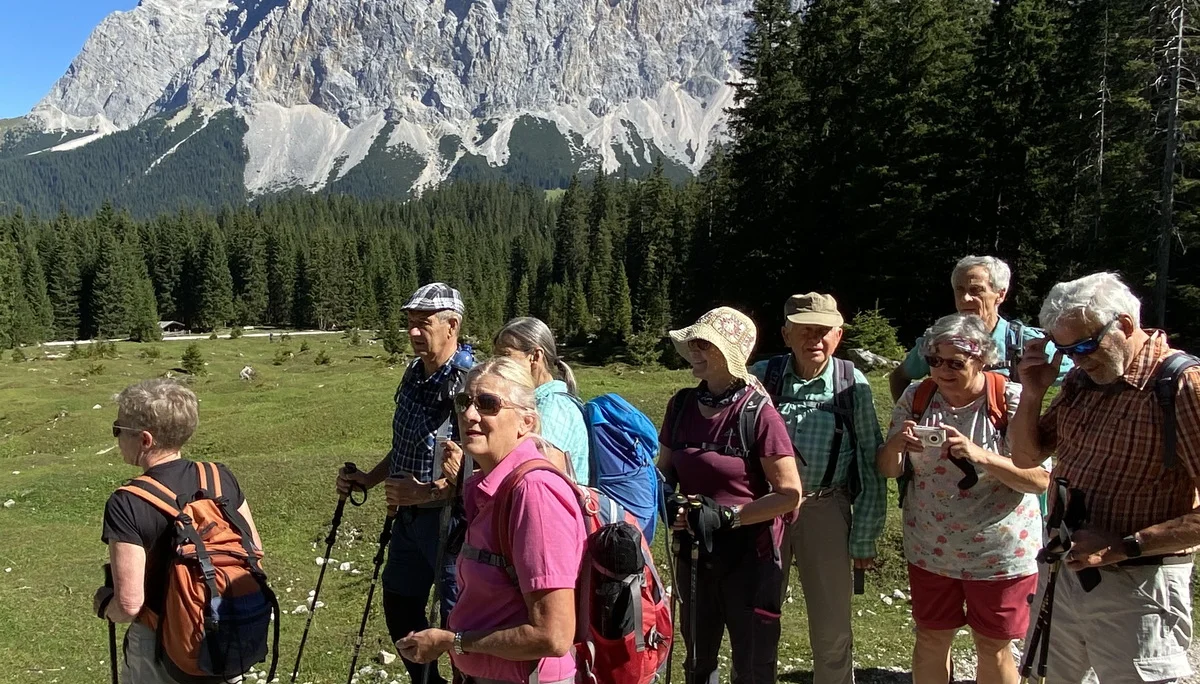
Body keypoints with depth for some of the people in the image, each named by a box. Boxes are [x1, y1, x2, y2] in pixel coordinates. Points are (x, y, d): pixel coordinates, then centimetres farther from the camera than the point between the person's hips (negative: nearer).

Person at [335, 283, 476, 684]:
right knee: (399, 606, 20)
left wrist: (427, 493, -30)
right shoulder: (414, 374, 7)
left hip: (449, 520, -9)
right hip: (408, 516, 9)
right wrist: (368, 479, 9)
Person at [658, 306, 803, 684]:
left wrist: (726, 516, -23)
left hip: (749, 555, -5)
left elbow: (790, 495, -17)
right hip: (694, 552, 5)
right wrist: (669, 505, -11)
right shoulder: (682, 404, -2)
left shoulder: (758, 412, -18)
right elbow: (665, 471, 9)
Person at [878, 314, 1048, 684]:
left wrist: (980, 455, -31)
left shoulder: (1011, 400, -14)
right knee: (930, 639, 17)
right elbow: (889, 470, 0)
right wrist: (895, 445, -24)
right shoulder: (916, 397, -4)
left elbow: (1040, 480, -16)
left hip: (999, 552, -3)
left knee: (994, 647, 14)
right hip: (930, 549, 3)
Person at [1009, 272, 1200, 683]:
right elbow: (1026, 456, 13)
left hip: (1137, 588, -7)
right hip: (1061, 575, 7)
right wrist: (1033, 392, -3)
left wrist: (1123, 546, -25)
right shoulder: (1083, 380, 5)